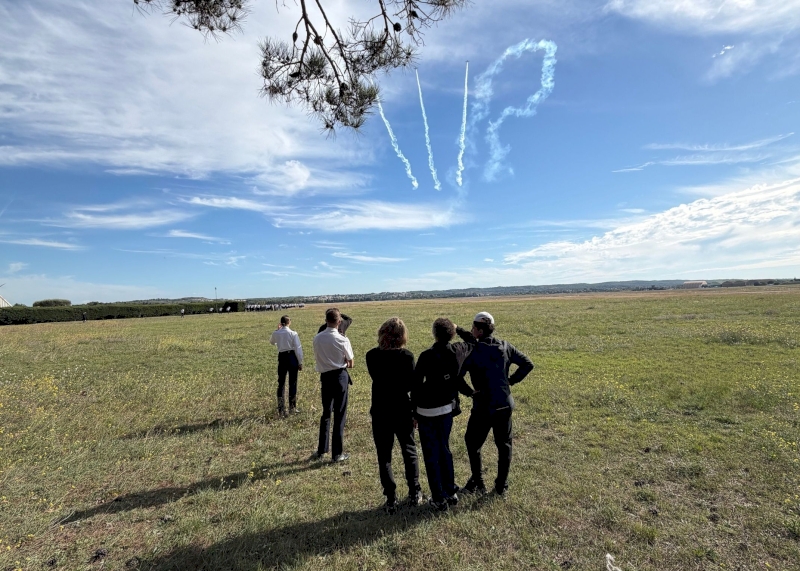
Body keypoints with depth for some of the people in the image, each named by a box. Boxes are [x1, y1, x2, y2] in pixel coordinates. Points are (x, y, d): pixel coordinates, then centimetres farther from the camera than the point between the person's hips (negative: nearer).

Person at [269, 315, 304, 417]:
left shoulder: (276, 333, -2)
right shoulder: (293, 333, -11)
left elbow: (272, 341, 21)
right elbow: (298, 348, -10)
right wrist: (300, 362, -2)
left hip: (281, 357, 3)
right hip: (292, 357, -3)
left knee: (281, 383, 12)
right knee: (293, 383, 9)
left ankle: (281, 409, 16)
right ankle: (292, 408, 17)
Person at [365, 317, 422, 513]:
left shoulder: (372, 356, -8)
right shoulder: (407, 356, -13)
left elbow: (377, 378, 6)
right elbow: (411, 384, -11)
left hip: (380, 413, 1)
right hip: (402, 411, 0)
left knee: (384, 457, 13)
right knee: (409, 452, 18)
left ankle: (391, 500, 17)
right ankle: (414, 494, 28)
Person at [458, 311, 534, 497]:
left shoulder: (472, 350, -16)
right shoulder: (505, 347, -1)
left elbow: (457, 375, -16)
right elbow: (528, 364, 5)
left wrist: (469, 391, -2)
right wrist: (511, 381, 7)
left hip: (483, 406, -5)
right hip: (505, 405, 5)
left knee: (472, 442, 15)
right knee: (504, 445, 17)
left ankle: (477, 483, 21)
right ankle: (501, 486, 26)